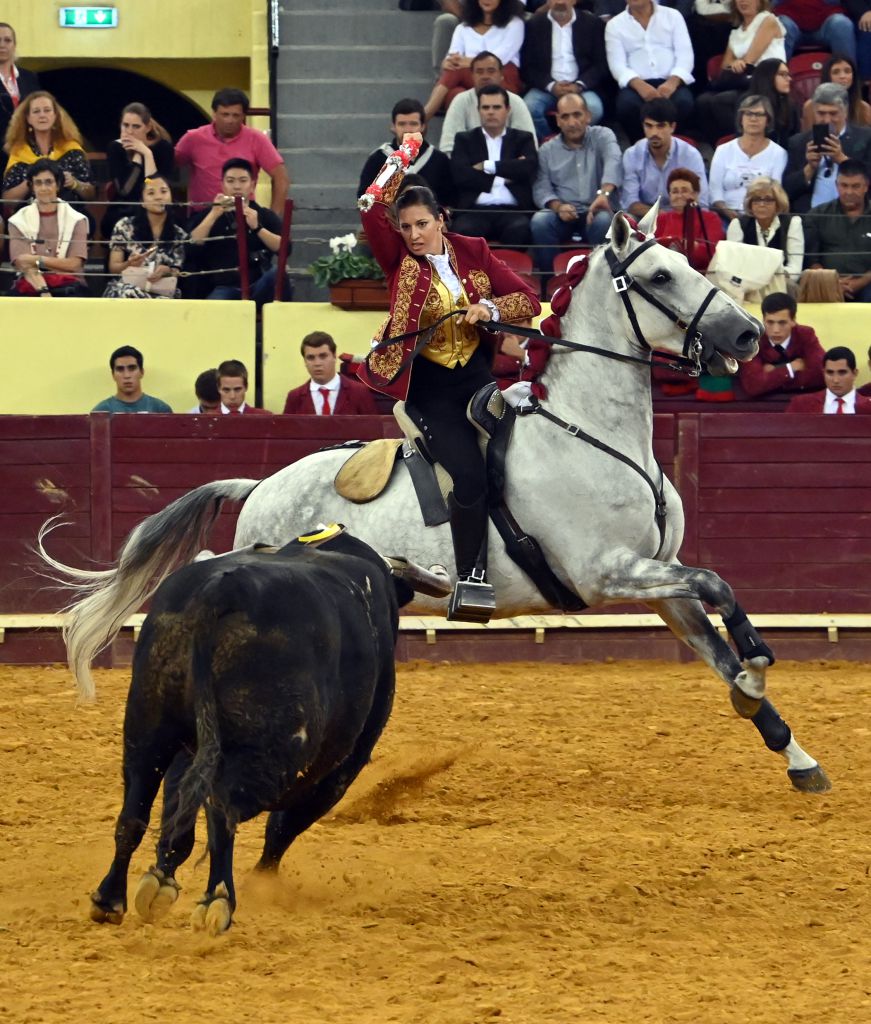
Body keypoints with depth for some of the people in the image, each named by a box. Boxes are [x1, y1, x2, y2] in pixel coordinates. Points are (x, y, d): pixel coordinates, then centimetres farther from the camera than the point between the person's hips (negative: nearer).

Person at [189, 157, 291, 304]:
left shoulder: (265, 215, 17)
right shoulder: (211, 214, 17)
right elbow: (193, 244, -1)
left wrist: (257, 227, -12)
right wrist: (214, 214, -8)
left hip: (257, 286, 1)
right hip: (225, 288, -1)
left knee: (277, 273, -34)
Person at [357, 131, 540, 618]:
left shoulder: (473, 253, 4)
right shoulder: (401, 262, -3)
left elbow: (529, 299, 2)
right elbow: (372, 209, -19)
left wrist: (491, 308, -17)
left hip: (478, 375, 4)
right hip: (429, 386, -4)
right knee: (470, 476, -19)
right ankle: (468, 579, -11)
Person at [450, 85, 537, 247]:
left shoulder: (523, 139, 20)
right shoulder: (465, 140, 19)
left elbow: (529, 167, -1)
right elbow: (460, 174, 2)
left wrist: (488, 166, 0)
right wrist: (503, 179, 0)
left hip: (512, 211, 0)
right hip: (475, 211, 0)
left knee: (519, 229, -35)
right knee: (465, 230, -35)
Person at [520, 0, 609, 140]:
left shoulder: (593, 24, 7)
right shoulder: (533, 25, 8)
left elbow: (601, 64, 2)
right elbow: (527, 66, 3)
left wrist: (579, 85, -15)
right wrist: (551, 86, -14)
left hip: (581, 88, -1)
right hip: (546, 87, 1)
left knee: (594, 109, -32)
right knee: (528, 107, -31)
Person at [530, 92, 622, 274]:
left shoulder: (602, 136, 6)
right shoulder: (547, 150, 15)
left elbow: (613, 162, -15)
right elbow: (541, 188, 6)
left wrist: (604, 193, -36)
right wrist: (557, 206, -18)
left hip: (595, 212, -1)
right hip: (562, 214, 1)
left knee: (604, 221, -36)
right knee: (539, 221, -31)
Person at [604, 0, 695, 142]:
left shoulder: (672, 16, 12)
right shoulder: (615, 25, 11)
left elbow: (685, 55, 3)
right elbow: (617, 65, 0)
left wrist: (673, 81, -18)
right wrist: (639, 85, -20)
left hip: (670, 82, 0)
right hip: (636, 84, 0)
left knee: (683, 103, -33)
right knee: (627, 106, -34)